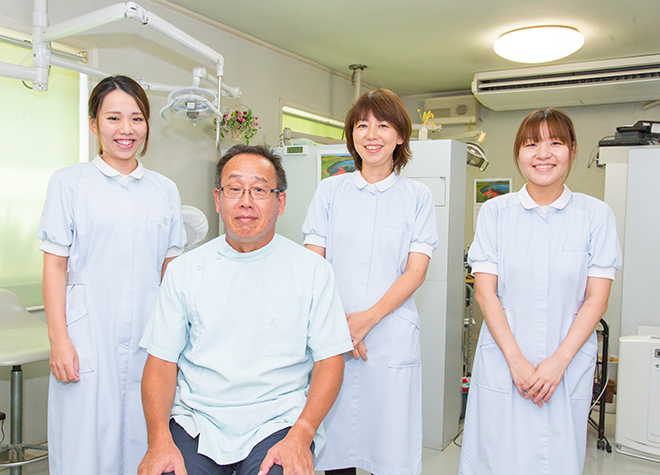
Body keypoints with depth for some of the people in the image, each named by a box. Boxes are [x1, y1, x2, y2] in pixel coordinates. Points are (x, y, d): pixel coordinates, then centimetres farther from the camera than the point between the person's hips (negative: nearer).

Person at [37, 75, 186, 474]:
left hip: (148, 337, 3)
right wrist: (58, 338, -7)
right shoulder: (69, 183, 2)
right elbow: (55, 265, 0)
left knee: (142, 439, 8)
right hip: (89, 338, -2)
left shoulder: (165, 190, 9)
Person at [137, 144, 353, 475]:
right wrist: (159, 439, -11)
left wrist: (301, 436, -15)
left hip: (277, 420, -1)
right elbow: (162, 361, 4)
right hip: (195, 420, 2)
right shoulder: (184, 270, 5)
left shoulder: (313, 270, 0)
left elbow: (329, 360, -2)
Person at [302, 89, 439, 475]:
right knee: (334, 439, 7)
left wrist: (366, 319, -13)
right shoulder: (331, 190, 8)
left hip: (392, 336, -1)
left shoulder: (418, 196, 5)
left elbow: (416, 272, -1)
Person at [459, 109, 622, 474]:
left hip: (567, 368, 0)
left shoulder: (596, 215, 0)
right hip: (502, 364, 0)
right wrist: (516, 360, -11)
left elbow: (596, 299, -2)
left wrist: (559, 361, -11)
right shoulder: (495, 212, 0)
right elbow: (485, 292, -3)